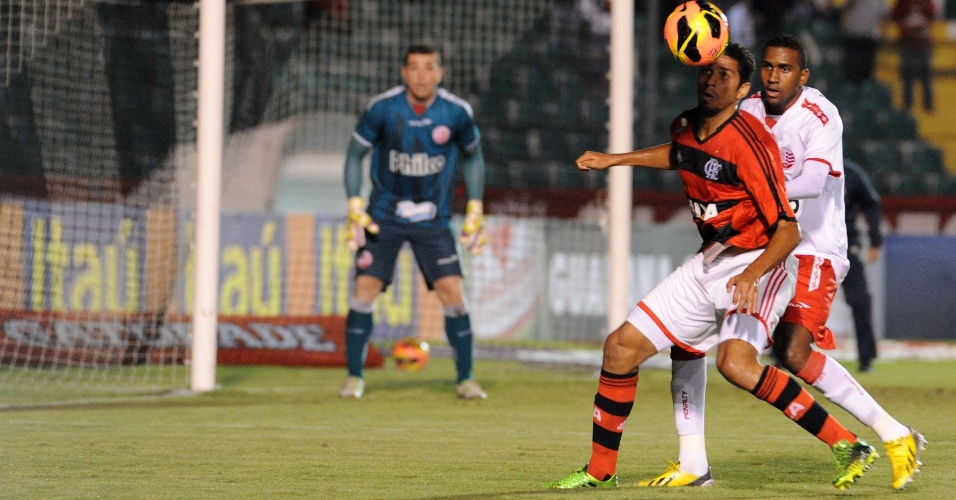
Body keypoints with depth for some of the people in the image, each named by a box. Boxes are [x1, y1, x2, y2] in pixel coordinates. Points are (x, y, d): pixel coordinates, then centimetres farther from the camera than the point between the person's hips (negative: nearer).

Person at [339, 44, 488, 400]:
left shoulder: (456, 113, -9)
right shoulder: (382, 108, -13)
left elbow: (473, 156, 8)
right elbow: (355, 155, 0)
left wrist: (475, 211, 4)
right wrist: (355, 209, -7)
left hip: (433, 220, 0)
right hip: (383, 217, 0)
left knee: (452, 292, -11)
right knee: (365, 288, -10)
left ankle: (465, 379, 1)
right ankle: (354, 376, 4)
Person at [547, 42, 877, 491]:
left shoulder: (748, 141, -22)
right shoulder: (686, 128, 2)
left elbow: (788, 230, -24)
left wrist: (752, 275, -39)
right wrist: (615, 160, 32)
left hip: (760, 264, -8)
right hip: (710, 264, 8)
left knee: (736, 363, -33)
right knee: (621, 347, 6)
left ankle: (847, 446, -27)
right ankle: (600, 470, 22)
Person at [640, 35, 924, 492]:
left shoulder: (820, 117, -16)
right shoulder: (749, 109, 5)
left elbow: (813, 182, -31)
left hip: (812, 252, -7)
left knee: (793, 354, -26)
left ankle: (895, 436, -13)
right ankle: (692, 465, 7)